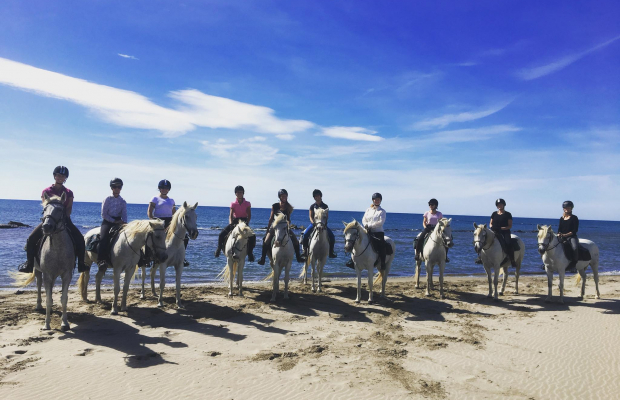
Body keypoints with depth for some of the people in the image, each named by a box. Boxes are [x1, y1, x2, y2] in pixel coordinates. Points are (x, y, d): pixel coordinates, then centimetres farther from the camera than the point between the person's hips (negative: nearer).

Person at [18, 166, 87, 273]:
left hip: (65, 220, 0)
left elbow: (69, 208, -2)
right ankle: (29, 264, 1)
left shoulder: (69, 193, 6)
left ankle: (81, 264, -9)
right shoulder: (46, 191, 5)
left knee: (80, 239, -19)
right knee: (31, 239, -14)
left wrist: (64, 218, -18)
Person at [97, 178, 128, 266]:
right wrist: (114, 221, -13)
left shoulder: (123, 201, 11)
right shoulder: (107, 199, 3)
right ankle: (101, 259, -35)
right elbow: (103, 214, -3)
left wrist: (124, 223, -15)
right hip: (107, 222, -3)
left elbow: (124, 214, 6)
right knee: (104, 237, -29)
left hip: (119, 222, 3)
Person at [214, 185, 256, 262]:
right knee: (222, 234, -16)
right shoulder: (233, 204, 2)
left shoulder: (247, 204, 0)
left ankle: (250, 252, -14)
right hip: (235, 222, 1)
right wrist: (231, 224, -22)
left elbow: (249, 216, -3)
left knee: (252, 236, -27)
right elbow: (230, 215, -5)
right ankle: (219, 248, 8)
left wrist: (246, 223, -20)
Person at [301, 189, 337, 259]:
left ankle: (331, 252, -2)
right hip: (314, 223, 0)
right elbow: (310, 216, 0)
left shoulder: (325, 206, 5)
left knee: (332, 236, -16)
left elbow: (327, 216, 2)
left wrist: (324, 222, -17)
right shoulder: (312, 206, 5)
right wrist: (313, 222, -19)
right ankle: (305, 251, -12)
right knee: (305, 234, -24)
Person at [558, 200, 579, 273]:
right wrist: (559, 234, -7)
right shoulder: (562, 218, 17)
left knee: (575, 248, -33)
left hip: (572, 236, -5)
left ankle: (573, 265, -26)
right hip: (562, 237, 5)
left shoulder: (574, 218, 4)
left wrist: (566, 234, -18)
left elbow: (575, 230, -5)